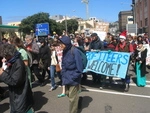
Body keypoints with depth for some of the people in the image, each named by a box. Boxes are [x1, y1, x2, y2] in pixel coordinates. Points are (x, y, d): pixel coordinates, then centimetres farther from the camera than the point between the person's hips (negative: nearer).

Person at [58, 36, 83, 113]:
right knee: (68, 93, 23)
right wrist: (63, 74, 5)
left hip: (73, 79, -8)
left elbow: (79, 67, -19)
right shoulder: (65, 51, 2)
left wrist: (73, 77, -16)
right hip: (67, 77, 8)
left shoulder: (75, 51, -22)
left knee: (72, 97, 7)